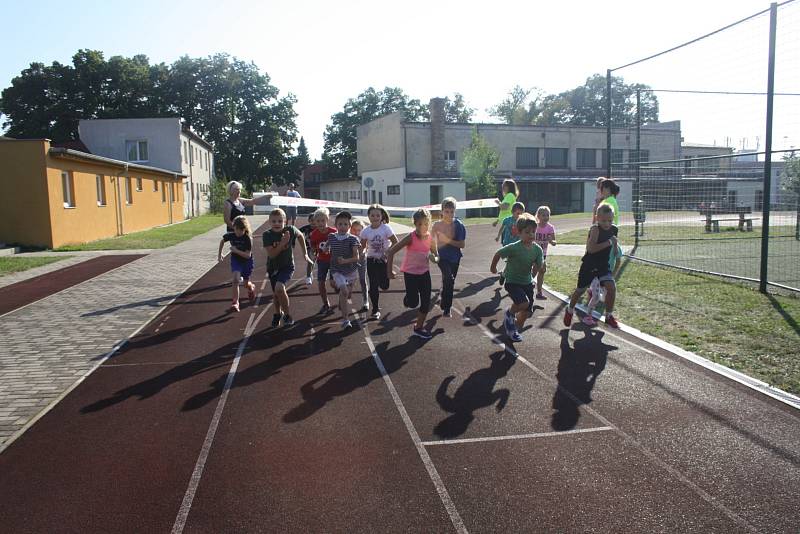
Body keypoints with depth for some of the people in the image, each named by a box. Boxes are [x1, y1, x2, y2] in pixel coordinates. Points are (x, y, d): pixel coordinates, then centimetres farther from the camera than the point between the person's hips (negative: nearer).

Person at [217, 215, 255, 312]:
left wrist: (236, 251, -35)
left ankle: (251, 288, 51)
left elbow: (248, 255, -27)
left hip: (247, 262, -1)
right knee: (236, 279, -22)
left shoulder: (248, 239, -23)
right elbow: (222, 241, 10)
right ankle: (235, 302, -17)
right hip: (235, 260, 1)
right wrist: (219, 253, 11)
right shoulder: (231, 235, -14)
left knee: (246, 284, 13)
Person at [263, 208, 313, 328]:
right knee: (276, 293, 16)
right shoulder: (267, 235, -16)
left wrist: (305, 254, 6)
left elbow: (300, 236, 6)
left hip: (287, 266, -3)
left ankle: (287, 315, -6)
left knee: (279, 288, -27)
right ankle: (277, 313, 47)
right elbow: (271, 254, -21)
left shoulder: (290, 230, -16)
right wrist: (283, 243, -33)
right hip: (273, 267, 3)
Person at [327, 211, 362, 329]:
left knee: (348, 293, 17)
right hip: (337, 270, -1)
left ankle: (341, 305, 52)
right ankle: (345, 319, -12)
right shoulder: (331, 237, -3)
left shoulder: (352, 239, -11)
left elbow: (356, 257, -16)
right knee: (344, 291, -19)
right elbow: (327, 250, 19)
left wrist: (345, 261, -27)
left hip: (351, 270, 1)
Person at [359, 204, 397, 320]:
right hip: (371, 260, 1)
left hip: (384, 260, -1)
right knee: (373, 286, 1)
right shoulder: (365, 231, -6)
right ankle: (375, 309, 15)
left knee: (384, 286, -3)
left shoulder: (386, 228, -12)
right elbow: (363, 246, 3)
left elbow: (395, 242, -8)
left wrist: (388, 252, -16)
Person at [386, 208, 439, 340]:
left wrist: (434, 258, -17)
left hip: (424, 272, 4)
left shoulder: (430, 238, -7)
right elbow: (391, 251, -19)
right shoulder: (411, 238, -21)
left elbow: (435, 254, 8)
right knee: (413, 303, -4)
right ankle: (409, 297, 33)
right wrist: (389, 271, -21)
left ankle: (419, 327, 20)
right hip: (410, 273, -4)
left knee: (426, 303, 4)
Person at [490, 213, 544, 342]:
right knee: (524, 303, -27)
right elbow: (498, 254, -10)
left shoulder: (538, 249, -10)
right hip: (512, 282, -6)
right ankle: (510, 314, 6)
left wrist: (531, 276, 11)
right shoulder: (514, 248, -24)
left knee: (528, 311, 8)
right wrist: (493, 267, 4)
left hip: (527, 282, 6)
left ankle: (515, 329, 35)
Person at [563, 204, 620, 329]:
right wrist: (608, 243, -30)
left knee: (611, 287, -14)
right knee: (581, 289, 10)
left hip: (603, 265, 4)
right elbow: (591, 248, -33)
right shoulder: (595, 229, -22)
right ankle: (570, 310, 37)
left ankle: (609, 316, 4)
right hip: (589, 265, -4)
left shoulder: (614, 230, -2)